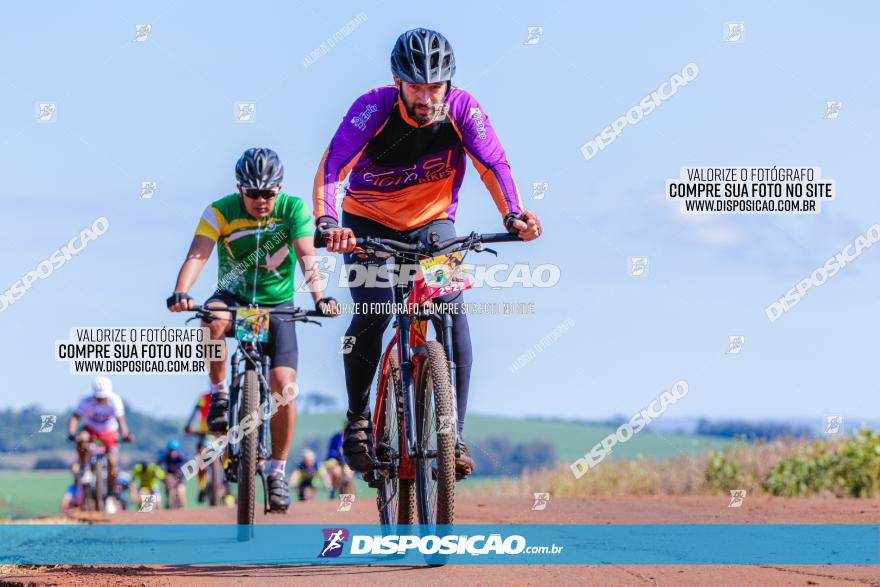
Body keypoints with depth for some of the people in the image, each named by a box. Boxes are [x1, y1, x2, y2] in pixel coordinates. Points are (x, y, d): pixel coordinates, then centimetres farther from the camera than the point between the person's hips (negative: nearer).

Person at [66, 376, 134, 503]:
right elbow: (74, 417, -33)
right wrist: (71, 433, -50)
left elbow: (120, 420, -31)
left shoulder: (115, 401, -24)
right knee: (81, 440, -35)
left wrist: (125, 435, -49)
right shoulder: (87, 402, -25)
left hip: (109, 433, 0)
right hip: (91, 430, 0)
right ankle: (84, 468, -14)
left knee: (112, 462, -16)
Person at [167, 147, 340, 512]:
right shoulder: (221, 212, -15)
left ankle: (277, 472, -1)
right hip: (232, 298, 0)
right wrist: (180, 293, -47)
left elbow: (307, 257, -26)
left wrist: (319, 297, -44)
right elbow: (197, 254, -28)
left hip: (277, 305, 0)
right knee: (214, 321, -38)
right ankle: (219, 394, -13)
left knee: (283, 384, -15)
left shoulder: (293, 209, -14)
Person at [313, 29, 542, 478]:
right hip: (369, 224, -2)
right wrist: (326, 222, -52)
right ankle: (357, 419, 1)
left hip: (432, 223, 2)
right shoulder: (374, 108, -26)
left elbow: (493, 164, -24)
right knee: (372, 314, -21)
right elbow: (332, 167, -35)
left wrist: (513, 214, -44)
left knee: (453, 310, -19)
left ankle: (454, 432, -12)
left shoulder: (462, 109, -20)